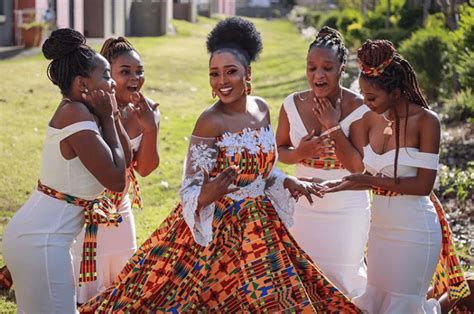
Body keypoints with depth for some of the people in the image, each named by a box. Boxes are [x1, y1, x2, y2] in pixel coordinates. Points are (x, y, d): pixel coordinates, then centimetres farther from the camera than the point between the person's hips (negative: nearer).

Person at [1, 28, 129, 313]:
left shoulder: (75, 109, 9)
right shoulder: (77, 116, -18)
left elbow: (125, 161, 13)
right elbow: (117, 180, -17)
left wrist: (112, 116, 2)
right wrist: (107, 119, -10)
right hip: (41, 242, -10)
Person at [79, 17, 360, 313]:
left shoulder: (262, 108, 3)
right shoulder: (210, 121, -17)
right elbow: (190, 189, -16)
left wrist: (288, 183, 2)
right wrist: (204, 198, -37)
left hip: (259, 227, 7)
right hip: (217, 227, -7)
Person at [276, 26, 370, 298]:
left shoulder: (358, 108, -16)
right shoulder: (293, 104, -6)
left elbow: (359, 167, -19)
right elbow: (280, 151, 4)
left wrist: (334, 126, -23)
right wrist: (300, 153, -17)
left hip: (346, 210, -3)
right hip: (305, 206, 3)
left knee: (343, 274, 11)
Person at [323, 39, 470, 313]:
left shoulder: (426, 121, -15)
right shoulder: (371, 119, 0)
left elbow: (424, 185, -18)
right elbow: (365, 175, 4)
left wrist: (370, 180, -19)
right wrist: (334, 187, -12)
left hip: (414, 230, -6)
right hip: (381, 226, 6)